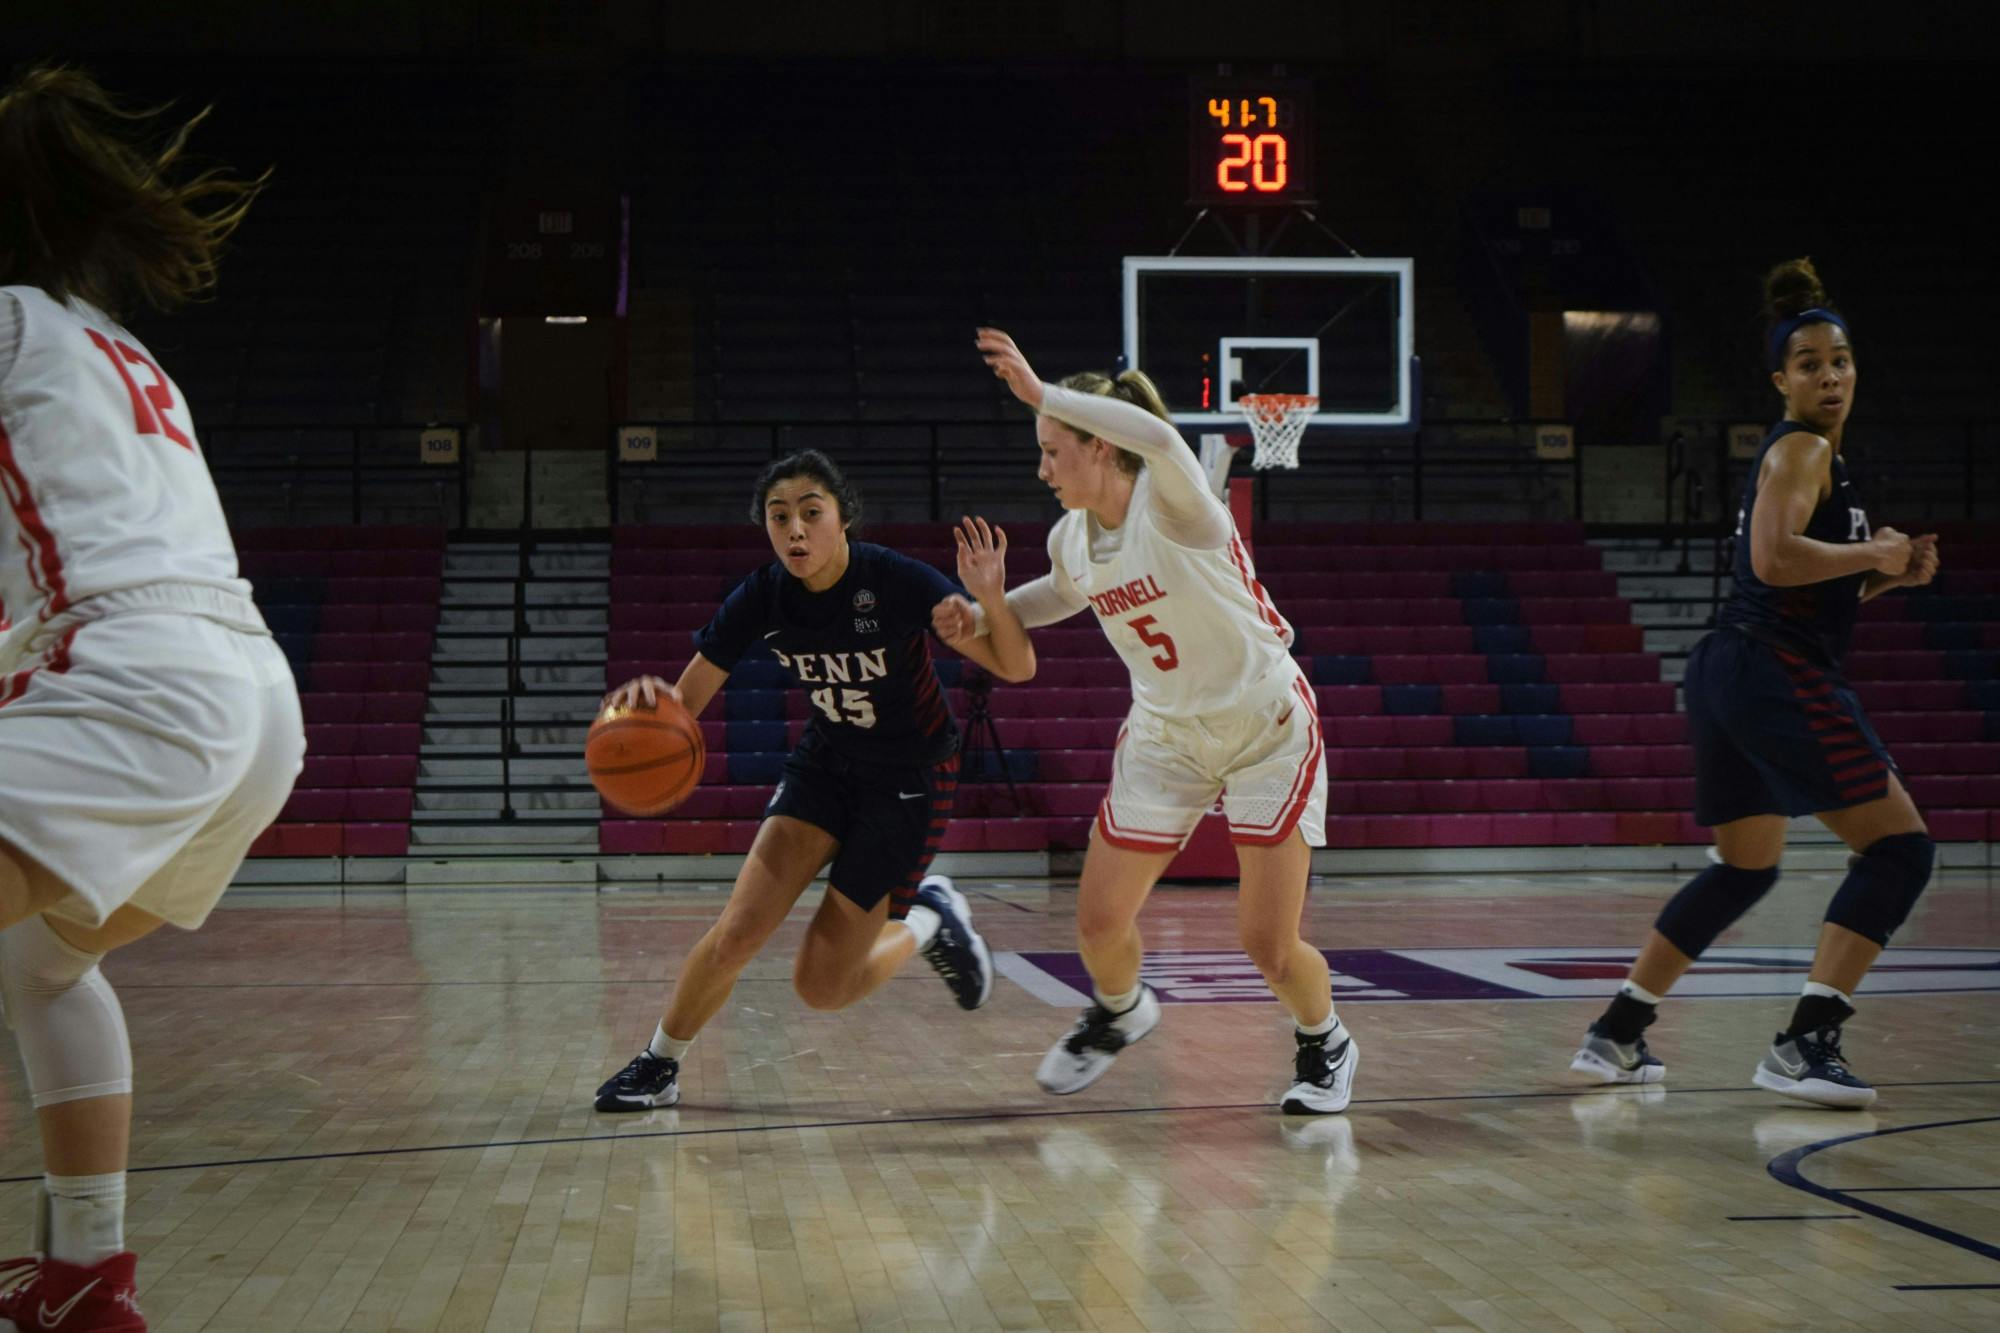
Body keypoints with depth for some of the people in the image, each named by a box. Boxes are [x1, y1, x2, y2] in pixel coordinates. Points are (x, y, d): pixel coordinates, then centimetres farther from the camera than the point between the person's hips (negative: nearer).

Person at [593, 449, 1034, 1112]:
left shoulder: (897, 582, -24)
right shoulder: (762, 598, -14)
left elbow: (1017, 669, -21)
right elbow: (684, 704, -10)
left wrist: (990, 598, -41)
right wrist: (649, 697, -35)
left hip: (910, 778, -3)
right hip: (826, 762, 3)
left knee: (822, 986, -6)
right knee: (737, 932, -15)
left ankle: (929, 920, 21)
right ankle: (659, 1064, 9)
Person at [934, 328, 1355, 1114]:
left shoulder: (1172, 508, -25)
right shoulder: (1071, 538, -3)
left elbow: (1158, 438, -50)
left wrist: (1041, 394, -47)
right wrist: (982, 618, 5)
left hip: (1267, 731, -6)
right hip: (1165, 737, 6)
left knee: (1268, 945, -7)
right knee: (1099, 922, 2)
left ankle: (1324, 1047, 25)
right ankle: (1118, 1013, 36)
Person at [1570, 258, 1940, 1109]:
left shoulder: (1806, 453, 22)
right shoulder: (1801, 449, -8)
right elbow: (1774, 558, -25)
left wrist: (1886, 575, 11)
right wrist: (1876, 554, -13)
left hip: (1731, 668, 10)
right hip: (1776, 673, -10)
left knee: (1745, 867, 21)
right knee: (1899, 844, -9)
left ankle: (1615, 1035, 23)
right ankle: (1804, 1045, -15)